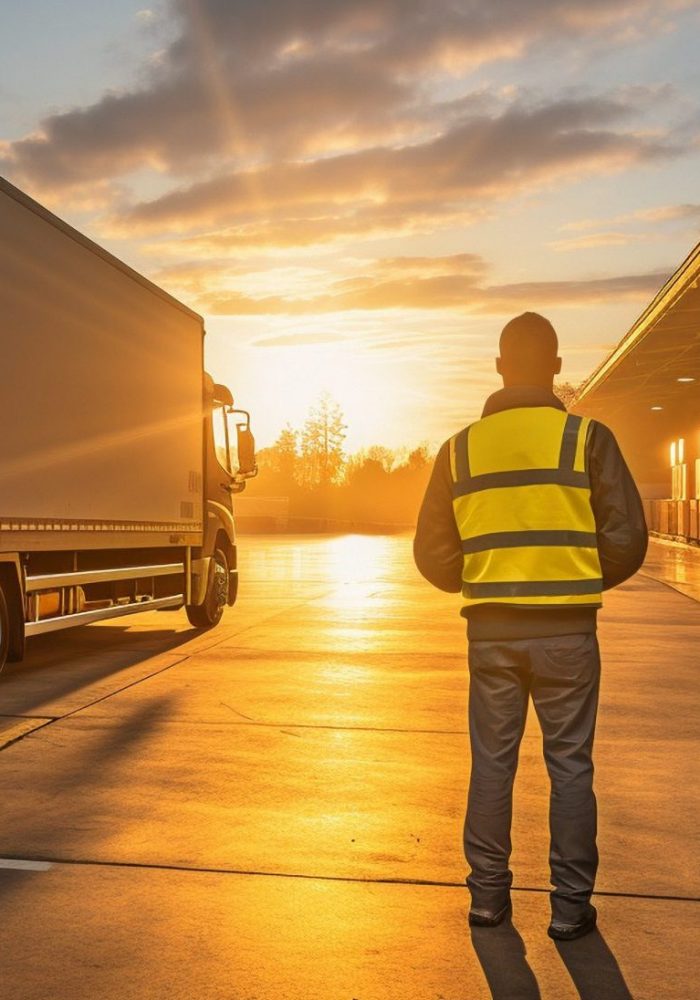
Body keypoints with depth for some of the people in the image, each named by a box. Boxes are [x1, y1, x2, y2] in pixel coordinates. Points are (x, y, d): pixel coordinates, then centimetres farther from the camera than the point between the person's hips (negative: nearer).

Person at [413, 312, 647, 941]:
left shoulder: (460, 449, 2)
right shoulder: (587, 438, -6)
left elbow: (432, 552, 3)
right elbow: (628, 538, -5)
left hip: (490, 629, 2)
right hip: (567, 629, -2)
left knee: (492, 763, 14)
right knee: (570, 765, 10)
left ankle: (489, 894, 24)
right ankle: (571, 905, 19)